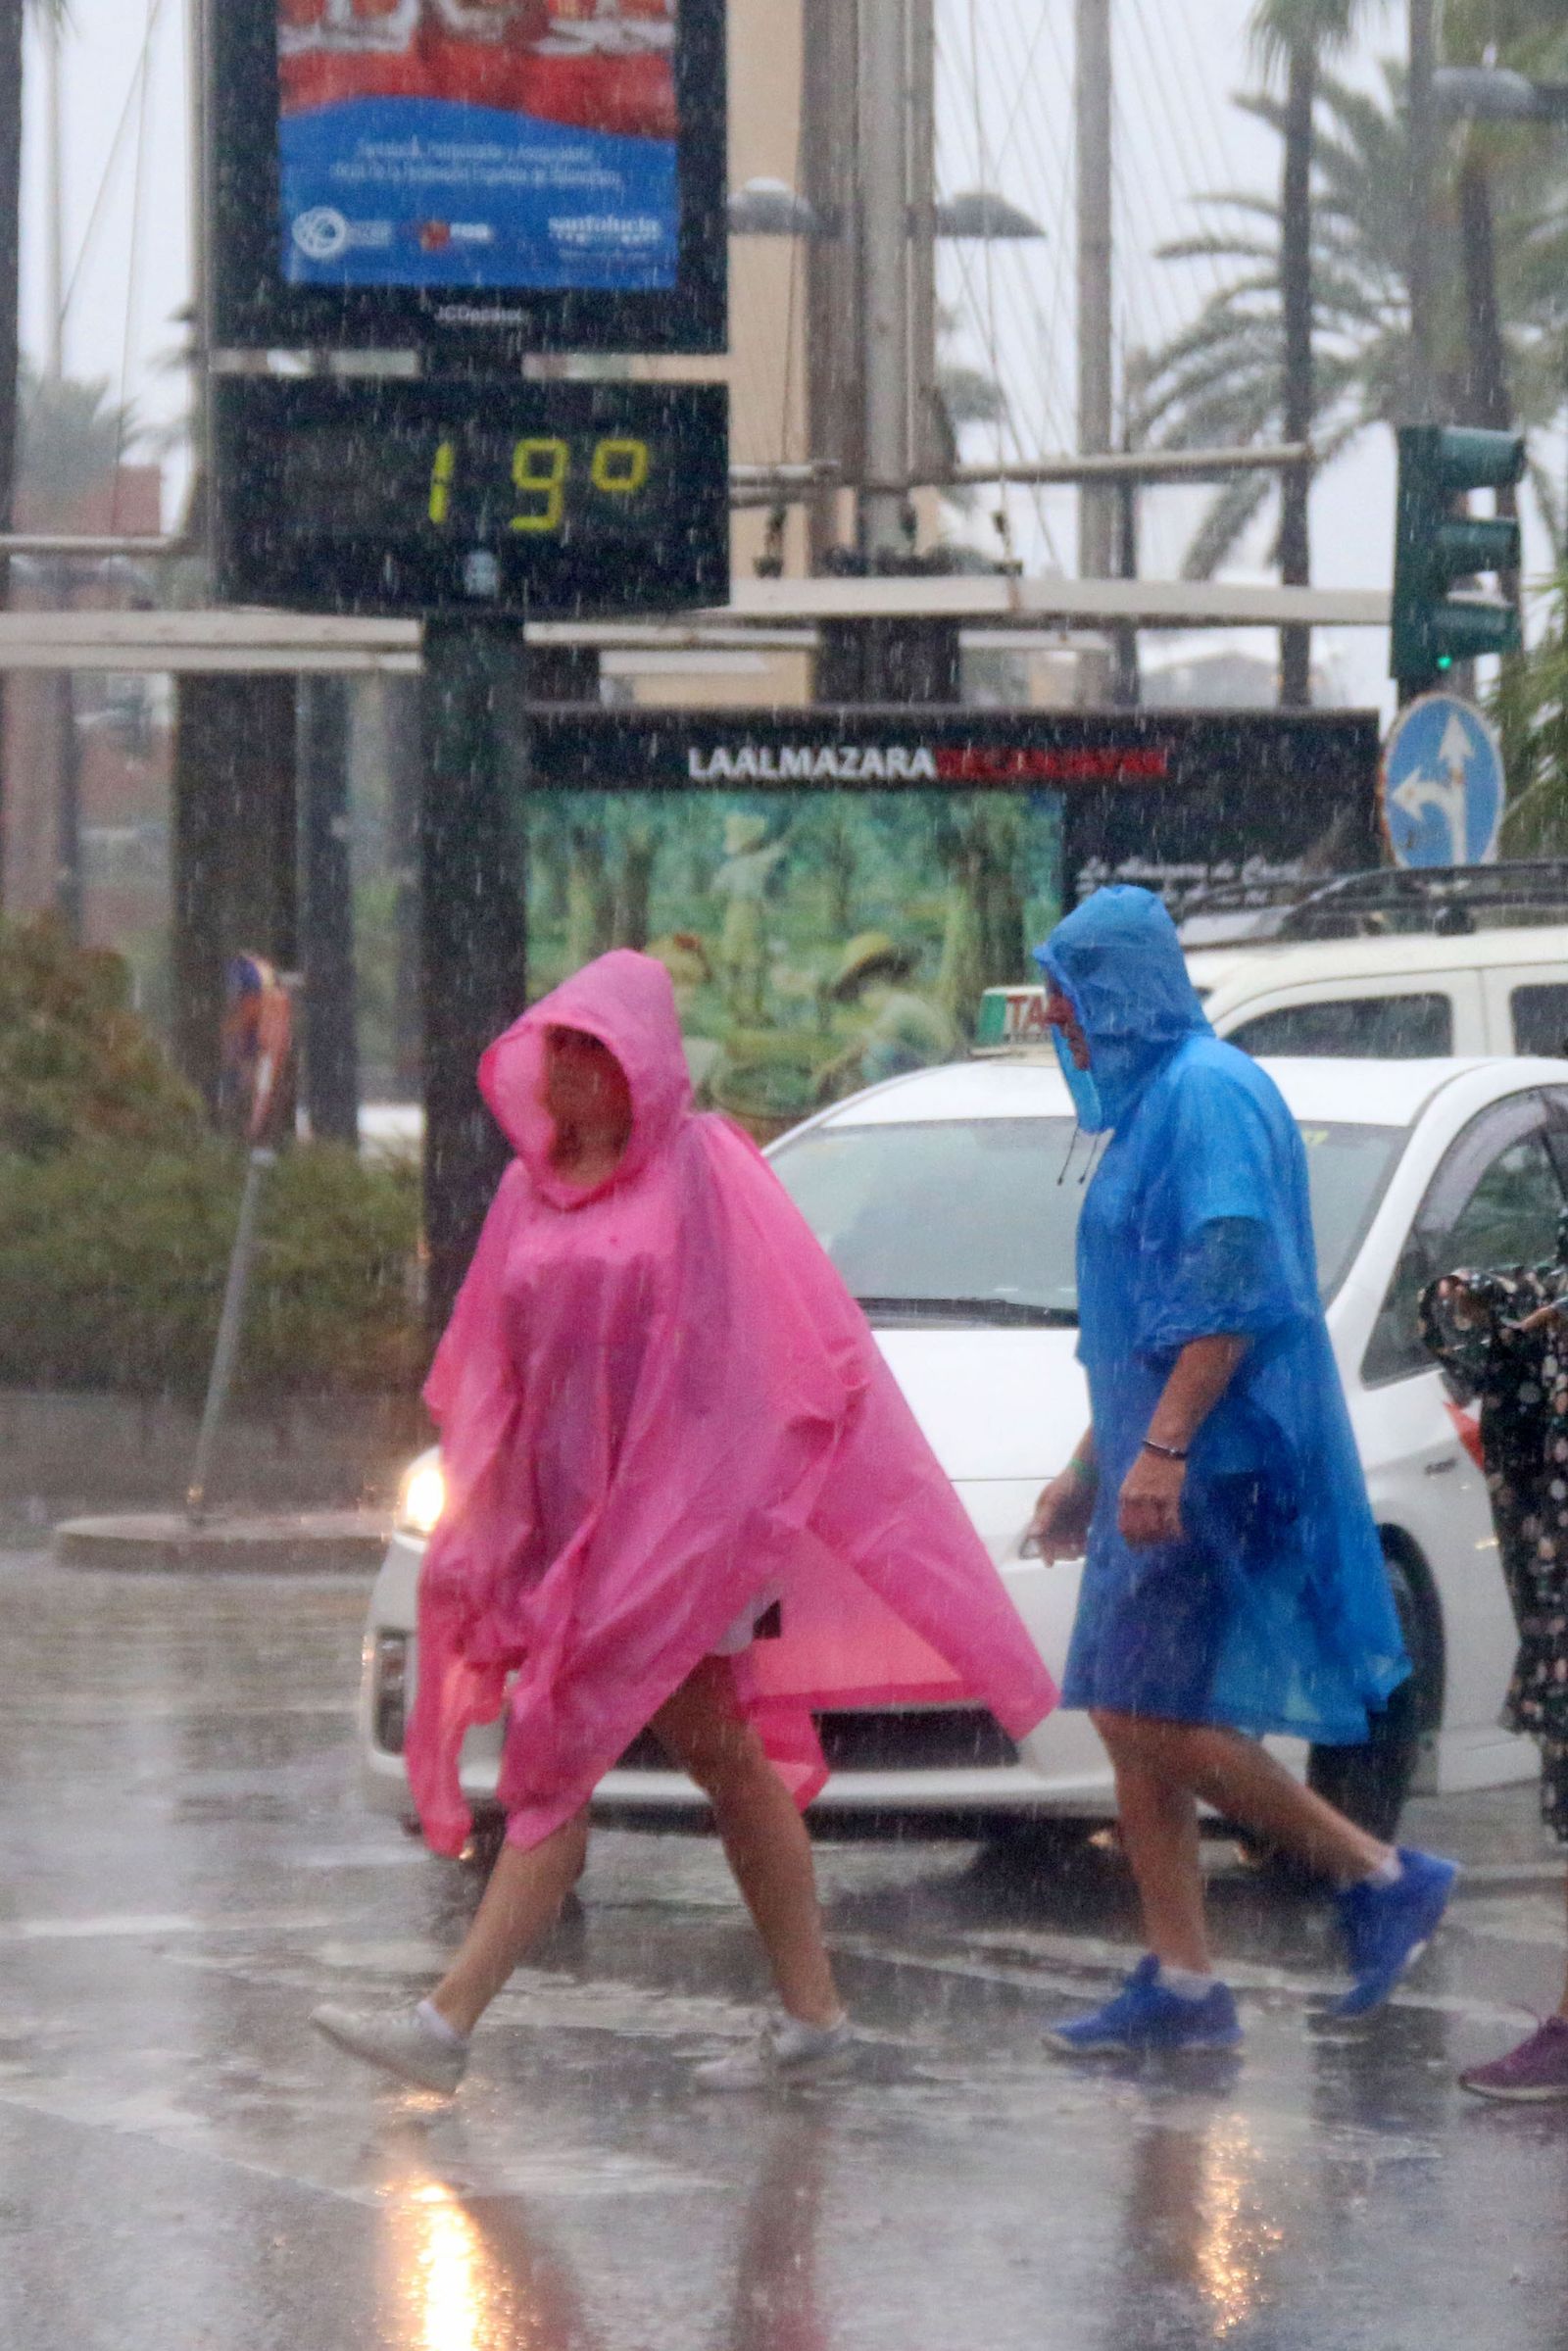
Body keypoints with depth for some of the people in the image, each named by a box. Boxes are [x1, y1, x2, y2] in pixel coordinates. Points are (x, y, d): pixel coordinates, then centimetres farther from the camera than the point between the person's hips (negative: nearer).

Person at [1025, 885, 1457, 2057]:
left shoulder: (1207, 1092, -12)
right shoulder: (1149, 1103, 20)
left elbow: (1233, 1285, -23)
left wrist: (1163, 1447, -28)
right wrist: (1088, 1468, 28)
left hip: (1221, 1457, -10)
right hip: (1166, 1464, 10)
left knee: (1157, 1718, -14)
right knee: (1133, 1720, 6)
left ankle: (1381, 1876, -6)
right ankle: (1181, 1984, 6)